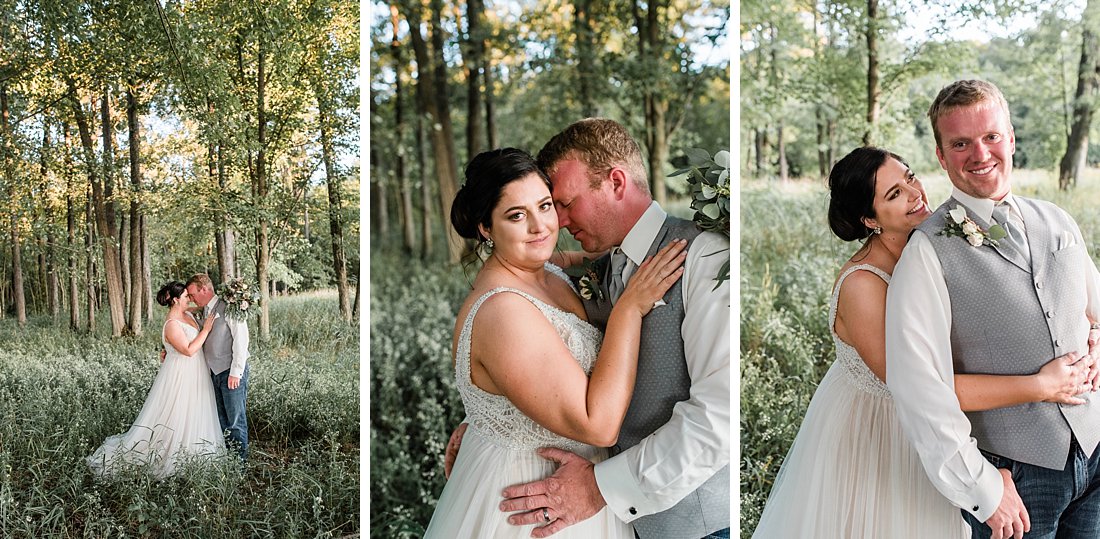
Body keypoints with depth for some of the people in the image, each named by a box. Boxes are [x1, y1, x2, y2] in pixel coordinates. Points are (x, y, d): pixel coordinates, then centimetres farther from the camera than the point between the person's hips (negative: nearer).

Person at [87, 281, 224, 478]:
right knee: (170, 417, -2)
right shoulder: (172, 325, -23)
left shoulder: (186, 315, 5)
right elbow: (189, 350, -26)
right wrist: (206, 330, -22)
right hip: (180, 376, -9)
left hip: (192, 375, 9)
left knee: (190, 415, 16)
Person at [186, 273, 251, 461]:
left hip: (232, 372, -8)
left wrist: (235, 372, -19)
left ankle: (241, 459, 4)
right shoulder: (201, 313, 13)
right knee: (220, 419, 12)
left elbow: (241, 339, -16)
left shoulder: (228, 308, -11)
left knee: (235, 419, -4)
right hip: (214, 372, 8)